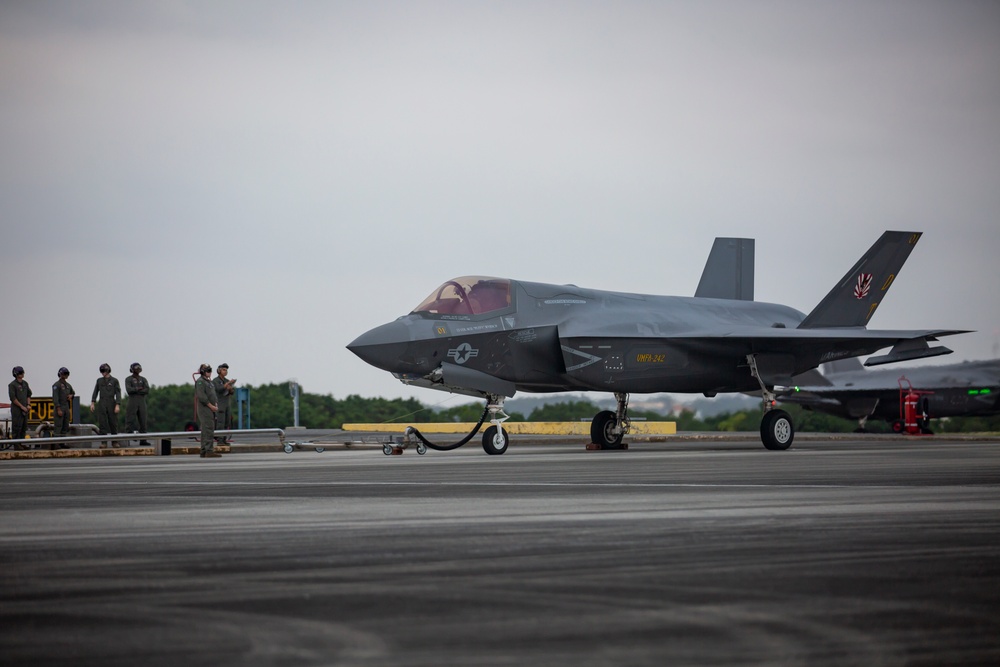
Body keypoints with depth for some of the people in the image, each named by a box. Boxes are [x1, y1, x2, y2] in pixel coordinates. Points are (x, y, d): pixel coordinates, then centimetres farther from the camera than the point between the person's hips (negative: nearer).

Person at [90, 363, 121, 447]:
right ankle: (103, 442, -2)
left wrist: (117, 405, -14)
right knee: (102, 424, -5)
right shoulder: (99, 380, 10)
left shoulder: (114, 380, 1)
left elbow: (118, 393, -4)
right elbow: (95, 392, 12)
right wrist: (92, 403, 1)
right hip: (101, 404, 2)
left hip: (111, 404, -2)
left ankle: (115, 442, 10)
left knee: (113, 423, 0)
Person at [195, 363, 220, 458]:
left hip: (211, 409, 10)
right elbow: (201, 396, -19)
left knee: (206, 431, 9)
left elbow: (213, 394, 23)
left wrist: (216, 405, 6)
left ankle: (204, 452, 10)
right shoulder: (200, 382, -10)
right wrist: (211, 406, -18)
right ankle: (209, 451, -19)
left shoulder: (209, 381, 20)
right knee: (209, 429, -15)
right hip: (204, 409, -10)